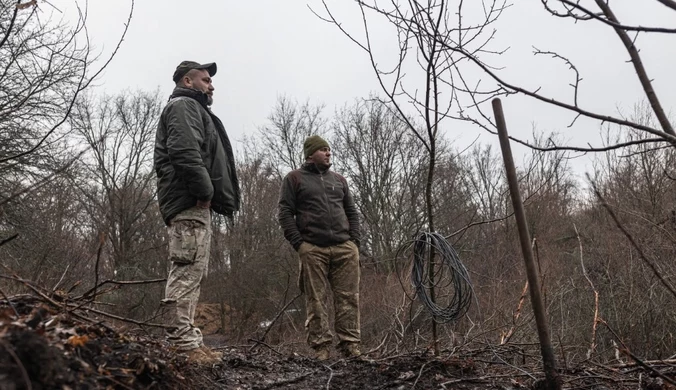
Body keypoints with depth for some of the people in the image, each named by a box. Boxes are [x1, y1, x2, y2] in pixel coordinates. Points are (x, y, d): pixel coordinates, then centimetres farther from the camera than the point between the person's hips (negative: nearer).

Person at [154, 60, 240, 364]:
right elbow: (185, 152, -20)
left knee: (190, 274, 10)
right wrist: (205, 191, -18)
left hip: (195, 206, 11)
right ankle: (184, 344, -15)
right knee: (187, 272, -14)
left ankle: (189, 341, 15)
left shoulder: (193, 110, 31)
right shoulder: (184, 106, -2)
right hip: (190, 204, -11)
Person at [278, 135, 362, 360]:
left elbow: (352, 212, 22)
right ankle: (321, 347, 2)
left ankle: (350, 345, 1)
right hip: (312, 249, -3)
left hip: (344, 249, 3)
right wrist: (298, 243, -7)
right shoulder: (295, 179, 10)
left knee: (348, 298, -2)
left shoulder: (339, 180, 23)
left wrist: (354, 241, 8)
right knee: (316, 300, -3)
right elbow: (285, 213, 3)